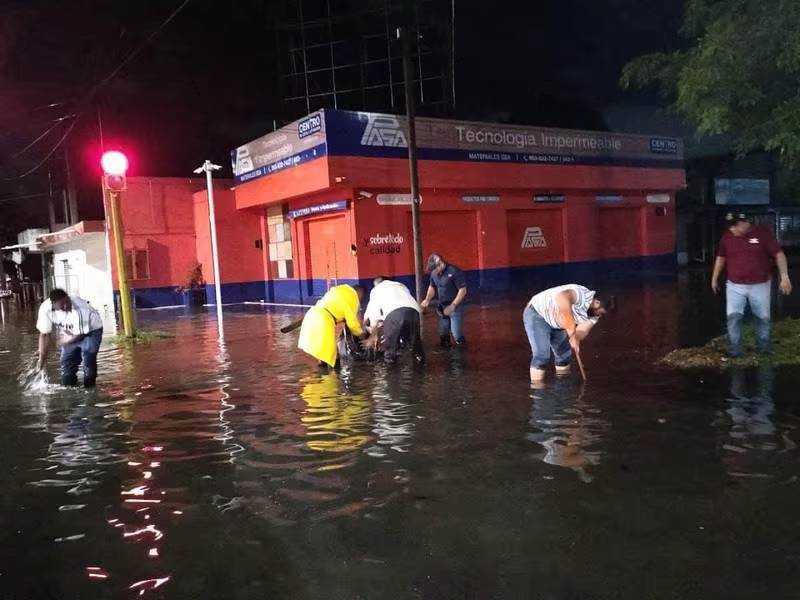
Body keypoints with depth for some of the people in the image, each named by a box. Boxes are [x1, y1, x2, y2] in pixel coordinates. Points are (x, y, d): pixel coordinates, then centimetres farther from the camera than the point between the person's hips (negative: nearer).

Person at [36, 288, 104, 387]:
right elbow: (44, 335, -17)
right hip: (71, 335, 5)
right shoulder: (45, 309, -25)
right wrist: (41, 359, -16)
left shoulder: (80, 309, -38)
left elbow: (79, 335, -24)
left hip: (91, 330, -5)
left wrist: (62, 342, -9)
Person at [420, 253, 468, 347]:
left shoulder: (454, 272, -19)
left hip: (455, 306, -6)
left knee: (457, 335, -8)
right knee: (443, 334, 9)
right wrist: (427, 300, 1)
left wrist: (452, 306, -20)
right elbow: (432, 287, 18)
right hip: (442, 307, 6)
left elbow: (463, 290, -17)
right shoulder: (434, 273, 0)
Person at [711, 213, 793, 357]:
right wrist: (715, 278, 17)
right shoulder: (727, 237, 1)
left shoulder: (763, 233, -8)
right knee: (733, 316, -9)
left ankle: (763, 348, 28)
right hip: (734, 286, 1)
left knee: (763, 317, 10)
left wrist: (784, 277, -14)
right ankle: (734, 351, -1)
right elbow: (721, 257, 15)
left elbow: (779, 254, -7)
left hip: (760, 285, -1)